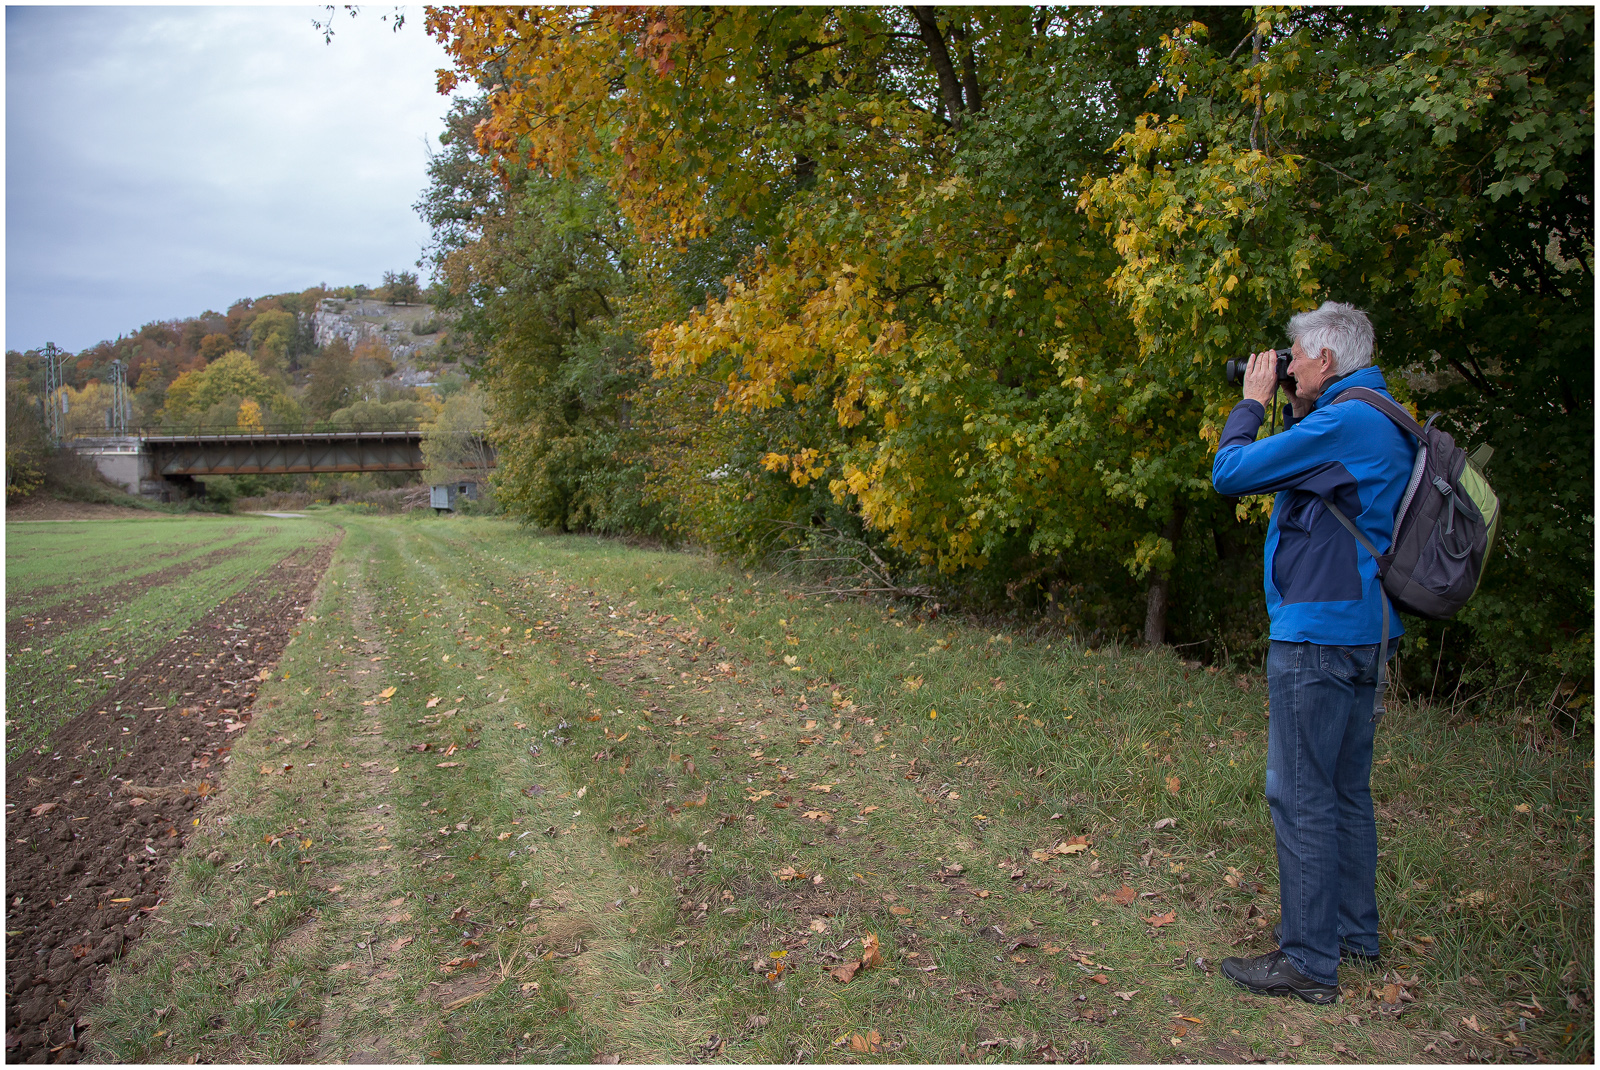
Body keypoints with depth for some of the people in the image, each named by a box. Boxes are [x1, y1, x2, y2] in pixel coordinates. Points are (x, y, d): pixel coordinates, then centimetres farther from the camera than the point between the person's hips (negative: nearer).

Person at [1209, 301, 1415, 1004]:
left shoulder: (1343, 421, -17)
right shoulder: (1386, 421, 14)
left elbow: (1229, 473, -15)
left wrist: (1253, 402, 0)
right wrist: (1296, 411, 15)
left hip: (1316, 634, -10)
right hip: (1363, 631, 10)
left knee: (1300, 796, -4)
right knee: (1345, 790, 18)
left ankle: (1309, 961, 3)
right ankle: (1355, 932, 30)